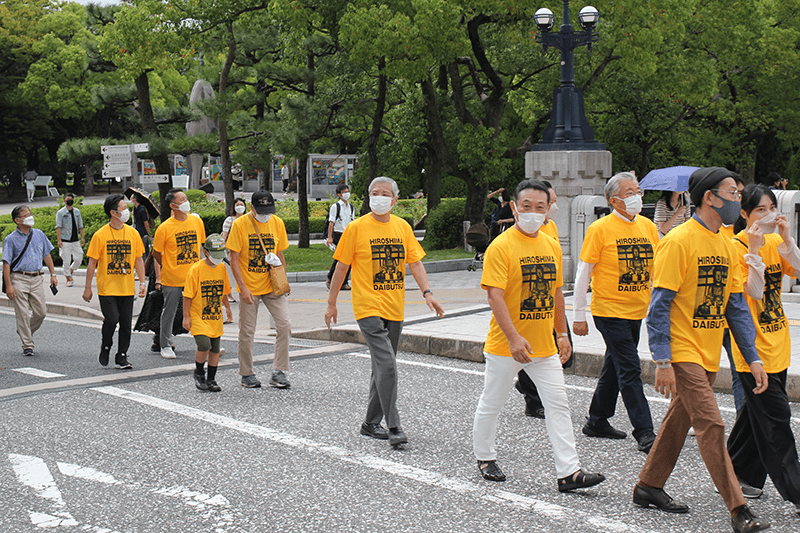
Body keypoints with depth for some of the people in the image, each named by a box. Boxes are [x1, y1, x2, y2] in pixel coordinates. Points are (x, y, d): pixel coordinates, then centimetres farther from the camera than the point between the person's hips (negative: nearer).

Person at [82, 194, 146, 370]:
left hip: (127, 288, 3)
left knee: (126, 323, 3)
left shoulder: (133, 233, 5)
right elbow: (92, 263, -1)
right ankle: (105, 346, 17)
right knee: (111, 319, -11)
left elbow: (138, 260, 11)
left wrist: (142, 282, 3)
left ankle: (122, 357, 15)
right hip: (107, 288, -3)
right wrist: (88, 287, -2)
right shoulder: (100, 235, -5)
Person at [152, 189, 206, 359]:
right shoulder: (164, 228, -11)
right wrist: (168, 267, 8)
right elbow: (156, 254, 1)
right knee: (169, 313, 7)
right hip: (172, 279, -3)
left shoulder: (197, 221, 2)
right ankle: (165, 346, 21)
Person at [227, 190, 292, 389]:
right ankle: (247, 374, 21)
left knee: (284, 326, -7)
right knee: (247, 332, 4)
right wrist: (242, 287, -15)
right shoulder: (240, 224, -8)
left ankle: (278, 372, 3)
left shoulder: (277, 223, 2)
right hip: (249, 288, -3)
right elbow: (234, 259, -7)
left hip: (272, 286, 3)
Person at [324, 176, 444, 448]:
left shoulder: (403, 227, 9)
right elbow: (341, 267, 0)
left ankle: (371, 423, 26)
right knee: (386, 365, -16)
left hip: (395, 308, 5)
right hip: (368, 307, -5)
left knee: (383, 367, 13)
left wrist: (427, 293, -8)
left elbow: (415, 261, 6)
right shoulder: (357, 228, -4)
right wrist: (331, 303, 2)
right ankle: (394, 427, -11)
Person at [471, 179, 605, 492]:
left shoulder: (552, 246, 8)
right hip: (505, 346, -5)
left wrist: (562, 333, 17)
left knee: (558, 404, 1)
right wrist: (514, 337, -28)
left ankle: (568, 472, 3)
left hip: (544, 345, 6)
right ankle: (485, 457, 29)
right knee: (492, 403, 9)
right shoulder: (501, 246, -13)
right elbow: (495, 295, -20)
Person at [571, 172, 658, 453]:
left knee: (615, 367, 16)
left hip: (638, 311, 6)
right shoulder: (600, 229, -9)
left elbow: (656, 269, 15)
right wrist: (578, 315, -8)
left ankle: (597, 421, 30)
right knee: (629, 371, -8)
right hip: (610, 311, -6)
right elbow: (583, 272, -7)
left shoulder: (648, 227, 7)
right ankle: (644, 433, -4)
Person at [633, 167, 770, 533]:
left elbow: (736, 306, 14)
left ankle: (649, 487, 28)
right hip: (683, 352, -8)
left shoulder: (727, 246, 11)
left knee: (679, 420, 15)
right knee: (711, 425, -10)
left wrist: (752, 357, 9)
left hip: (709, 355, 8)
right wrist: (662, 361, -19)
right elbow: (660, 305, -15)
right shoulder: (678, 241, -14)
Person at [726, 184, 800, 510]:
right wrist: (754, 250, -26)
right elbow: (755, 292, -20)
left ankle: (741, 474, 28)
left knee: (758, 412, 14)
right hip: (753, 345, -7)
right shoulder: (737, 246, -11)